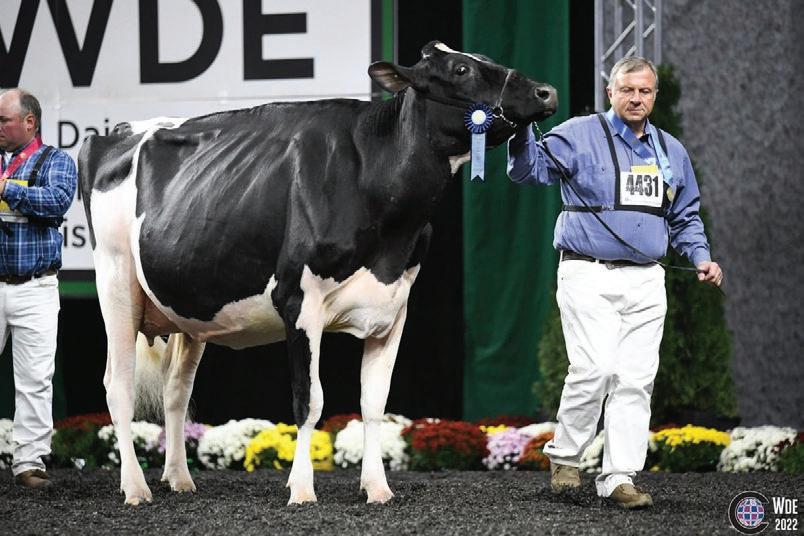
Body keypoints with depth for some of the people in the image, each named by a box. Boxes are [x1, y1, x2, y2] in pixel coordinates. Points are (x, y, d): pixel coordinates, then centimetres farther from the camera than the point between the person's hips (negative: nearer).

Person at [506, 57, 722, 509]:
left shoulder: (671, 151, 16)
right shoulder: (579, 136, -1)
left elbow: (685, 217, 25)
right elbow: (531, 167, -14)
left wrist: (701, 257, 8)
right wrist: (522, 132, -34)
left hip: (646, 283, 5)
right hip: (588, 276, -5)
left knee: (636, 380, 0)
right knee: (595, 369, -16)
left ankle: (620, 478, 2)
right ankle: (565, 455, 3)